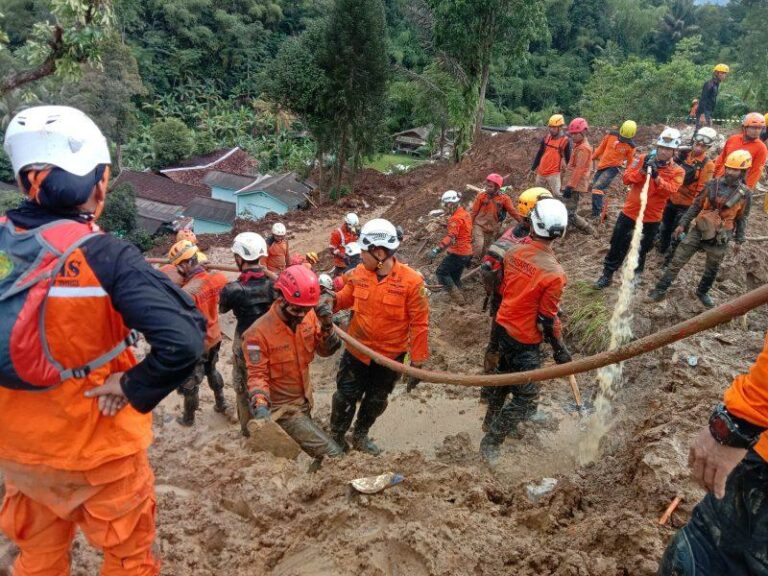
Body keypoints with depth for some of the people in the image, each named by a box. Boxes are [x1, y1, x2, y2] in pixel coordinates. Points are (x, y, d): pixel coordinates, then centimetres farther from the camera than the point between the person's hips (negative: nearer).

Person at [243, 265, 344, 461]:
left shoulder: (309, 316, -9)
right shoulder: (258, 332, -23)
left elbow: (326, 350, -3)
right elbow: (257, 375, -19)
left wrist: (326, 325, -20)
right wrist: (260, 405, -35)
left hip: (305, 401, 6)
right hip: (283, 408, -6)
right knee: (333, 455, -14)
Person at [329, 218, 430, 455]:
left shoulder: (411, 281, -21)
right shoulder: (358, 273, -10)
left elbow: (419, 324, -15)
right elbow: (345, 298, 8)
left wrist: (417, 363, -12)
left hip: (390, 357, -1)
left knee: (376, 401, 19)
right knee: (346, 396, 14)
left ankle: (360, 436, 44)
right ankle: (336, 436, 38)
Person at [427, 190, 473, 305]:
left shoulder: (456, 218, -20)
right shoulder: (466, 214, 10)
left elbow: (450, 237, -32)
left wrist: (436, 250, -40)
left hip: (457, 253, -10)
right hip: (467, 252, 10)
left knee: (441, 273, -3)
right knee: (455, 277, 18)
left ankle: (457, 296, -7)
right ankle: (459, 299, 22)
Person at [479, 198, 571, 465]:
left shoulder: (513, 251, -9)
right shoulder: (554, 272, -26)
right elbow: (548, 320, -19)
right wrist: (560, 350, -5)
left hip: (503, 325, 7)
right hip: (526, 339, -7)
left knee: (505, 375, 29)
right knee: (526, 400, 8)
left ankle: (490, 421, 49)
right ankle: (491, 441, 13)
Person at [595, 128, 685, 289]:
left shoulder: (677, 172, -6)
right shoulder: (643, 159, -2)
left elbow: (669, 190, -20)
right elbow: (626, 178, -8)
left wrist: (656, 177, -33)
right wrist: (642, 171, -24)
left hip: (651, 217, -1)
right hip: (630, 211, 1)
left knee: (641, 250, 14)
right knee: (617, 245, 9)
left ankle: (634, 277, 33)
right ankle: (607, 275, 23)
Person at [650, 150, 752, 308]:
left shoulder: (745, 194, -5)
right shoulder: (713, 184, -4)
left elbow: (741, 218, 4)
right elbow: (696, 205, 4)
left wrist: (739, 240, 5)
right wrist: (683, 224, 3)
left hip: (720, 237, 0)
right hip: (699, 230, 0)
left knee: (712, 269, 16)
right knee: (677, 261, -3)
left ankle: (702, 292, 40)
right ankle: (660, 290, 5)